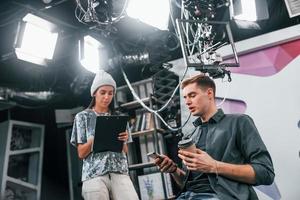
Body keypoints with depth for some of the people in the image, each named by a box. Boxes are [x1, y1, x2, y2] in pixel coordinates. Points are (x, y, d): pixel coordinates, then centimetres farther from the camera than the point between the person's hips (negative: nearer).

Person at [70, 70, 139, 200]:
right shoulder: (83, 116, 8)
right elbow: (81, 153, 3)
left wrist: (123, 140, -4)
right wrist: (96, 137, -12)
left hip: (120, 173, 2)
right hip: (94, 175, -2)